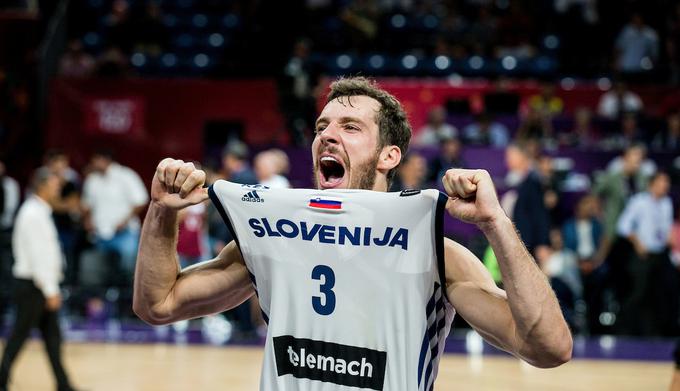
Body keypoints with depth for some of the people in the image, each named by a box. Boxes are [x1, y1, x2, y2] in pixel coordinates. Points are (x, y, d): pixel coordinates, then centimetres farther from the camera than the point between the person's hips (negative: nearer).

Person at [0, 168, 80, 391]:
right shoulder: (33, 214, -17)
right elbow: (37, 256, -21)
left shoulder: (40, 212, 12)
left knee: (52, 336, 8)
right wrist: (50, 291, -20)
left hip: (41, 284, 9)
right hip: (32, 285, -9)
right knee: (19, 335, -2)